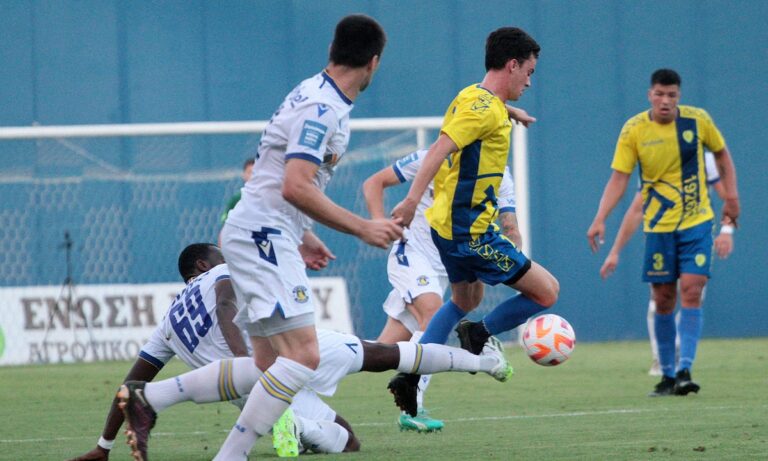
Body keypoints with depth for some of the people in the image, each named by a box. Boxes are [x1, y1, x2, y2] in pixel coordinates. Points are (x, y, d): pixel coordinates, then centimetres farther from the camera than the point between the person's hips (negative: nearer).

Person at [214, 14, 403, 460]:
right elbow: (295, 187, -25)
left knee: (271, 365, 11)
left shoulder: (316, 96, 15)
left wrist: (303, 236, 28)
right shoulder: (323, 109, -16)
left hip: (264, 238, 11)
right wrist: (363, 228, -19)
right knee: (303, 356, -19)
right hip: (261, 235, -11)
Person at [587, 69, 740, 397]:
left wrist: (730, 195, 4)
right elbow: (619, 178, -8)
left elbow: (721, 153, 12)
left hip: (697, 222, 0)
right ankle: (667, 375, 15)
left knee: (691, 292, -14)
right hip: (658, 226, 1)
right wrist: (600, 219, -20)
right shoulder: (634, 130, -8)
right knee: (663, 300, 4)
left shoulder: (698, 120, -5)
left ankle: (685, 370, -16)